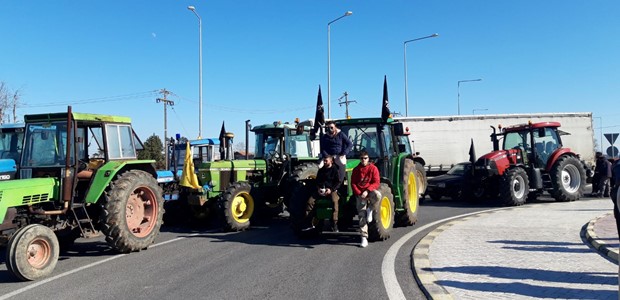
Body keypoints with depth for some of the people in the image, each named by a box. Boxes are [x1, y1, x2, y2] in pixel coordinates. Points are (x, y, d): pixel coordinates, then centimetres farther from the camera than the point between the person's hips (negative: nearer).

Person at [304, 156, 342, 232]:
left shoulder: (335, 170, 1)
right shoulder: (321, 170, 17)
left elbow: (338, 182, -2)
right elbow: (317, 181, 22)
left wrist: (331, 189, -16)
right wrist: (318, 188, 1)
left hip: (332, 190, -5)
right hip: (321, 190, 5)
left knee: (335, 201, -35)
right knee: (310, 201, -17)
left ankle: (334, 224, -33)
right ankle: (309, 223, -11)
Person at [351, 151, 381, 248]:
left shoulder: (373, 168, -1)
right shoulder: (356, 170, 6)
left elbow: (376, 183, -8)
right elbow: (353, 183, 4)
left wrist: (367, 191, -21)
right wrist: (359, 194, -11)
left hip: (370, 191, -1)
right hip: (360, 194, 1)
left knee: (377, 195, -38)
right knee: (362, 215, -8)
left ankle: (370, 209, -9)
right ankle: (364, 238, -5)